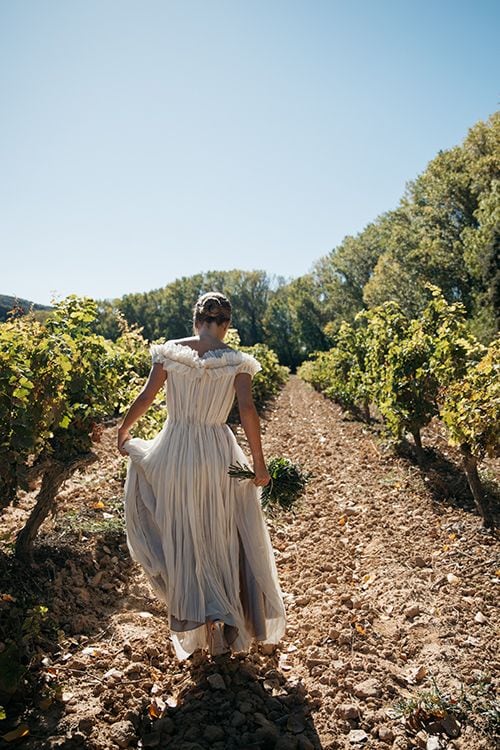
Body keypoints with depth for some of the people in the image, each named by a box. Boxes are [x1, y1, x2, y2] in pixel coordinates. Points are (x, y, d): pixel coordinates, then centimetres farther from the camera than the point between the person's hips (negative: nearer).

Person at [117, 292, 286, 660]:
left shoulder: (169, 351, -3)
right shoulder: (236, 360, -6)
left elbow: (145, 399, -2)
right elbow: (248, 410, -13)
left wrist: (123, 433, 14)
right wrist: (259, 464, -7)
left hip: (174, 453, 1)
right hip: (219, 456, 0)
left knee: (183, 537, 20)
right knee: (220, 539, 17)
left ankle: (195, 615, 21)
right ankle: (227, 620, 28)